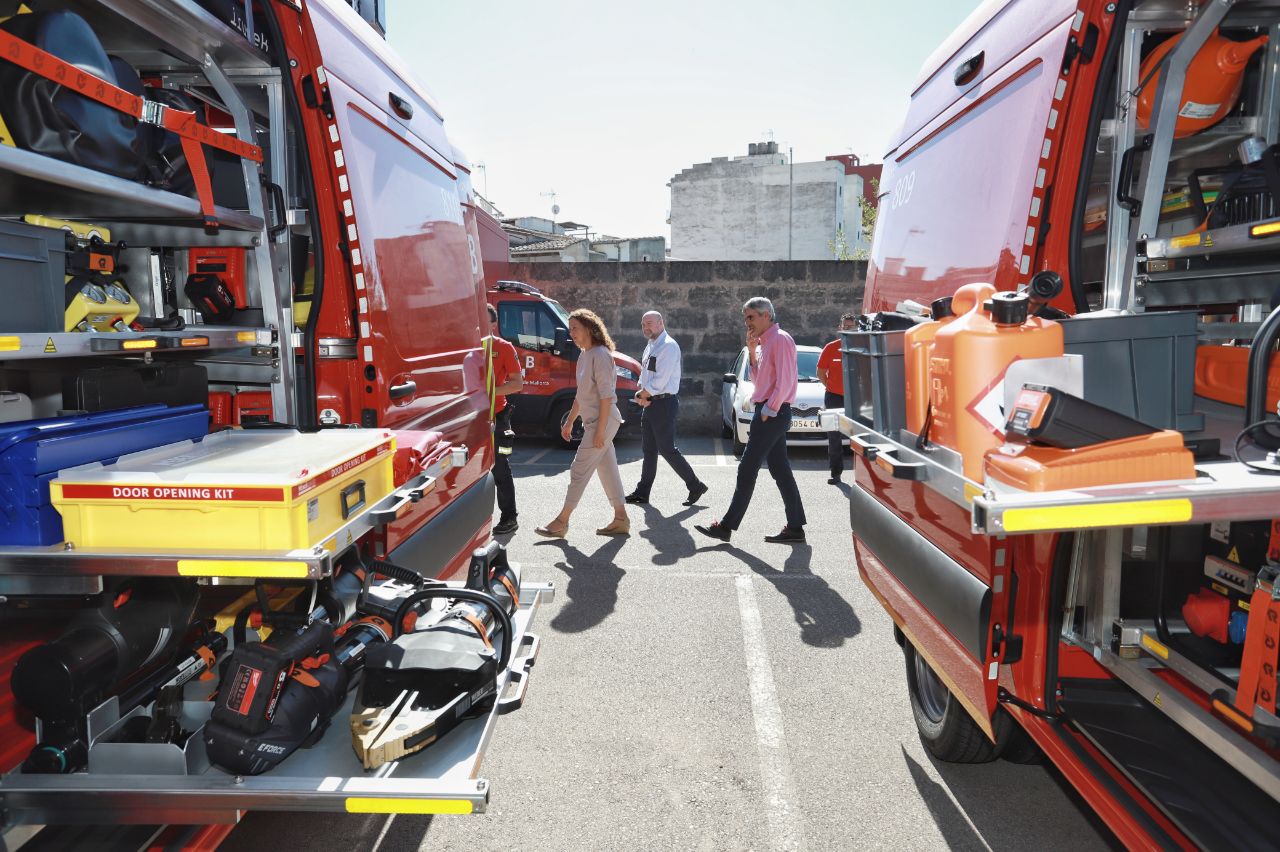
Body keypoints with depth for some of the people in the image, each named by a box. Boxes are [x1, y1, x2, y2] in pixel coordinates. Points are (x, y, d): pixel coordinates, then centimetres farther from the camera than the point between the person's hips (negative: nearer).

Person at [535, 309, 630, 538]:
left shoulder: (600, 354, -15)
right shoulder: (584, 355, 14)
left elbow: (606, 395, -20)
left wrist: (600, 429, -22)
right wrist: (569, 422, 22)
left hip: (603, 420, -10)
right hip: (593, 421, 10)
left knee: (579, 470, -5)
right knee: (608, 470, 11)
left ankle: (562, 521, 2)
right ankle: (621, 519, 17)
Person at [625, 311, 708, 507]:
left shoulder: (668, 346, -14)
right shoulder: (650, 346, 15)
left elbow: (660, 380, -21)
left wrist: (641, 395, -9)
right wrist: (641, 395, -3)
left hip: (664, 403, -9)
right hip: (651, 403, 9)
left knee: (667, 449, -6)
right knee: (649, 449, 13)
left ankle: (695, 485, 6)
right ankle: (642, 492, 20)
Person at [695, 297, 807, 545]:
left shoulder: (780, 339, -12)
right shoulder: (765, 342, 18)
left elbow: (785, 380, -19)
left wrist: (768, 410, -18)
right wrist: (752, 351, 10)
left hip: (772, 414, -10)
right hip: (770, 414, 10)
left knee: (747, 470, -6)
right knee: (780, 471, 9)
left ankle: (727, 526, 0)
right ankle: (795, 528, 13)